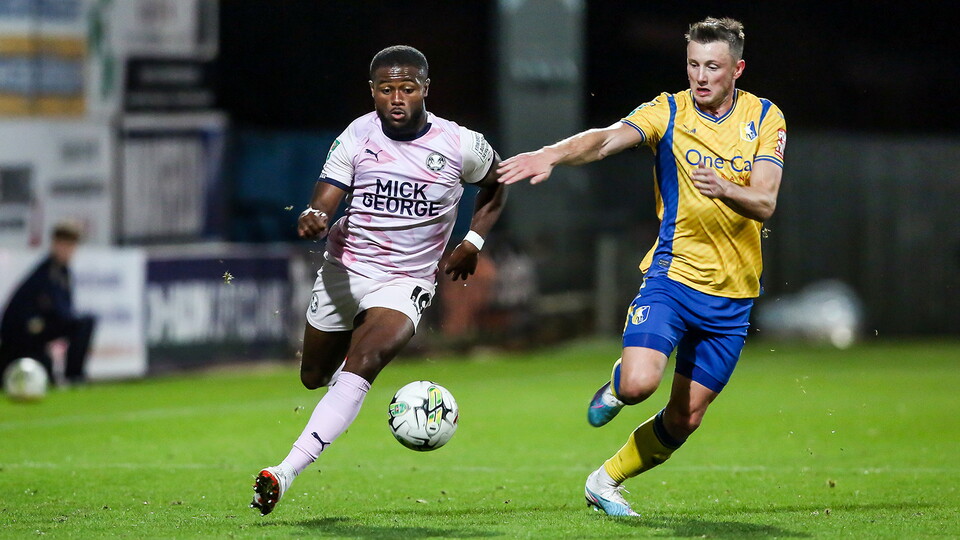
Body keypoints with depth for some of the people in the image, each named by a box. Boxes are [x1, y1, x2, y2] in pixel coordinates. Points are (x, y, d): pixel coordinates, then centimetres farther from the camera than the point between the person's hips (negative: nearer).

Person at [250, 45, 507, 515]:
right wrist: (311, 218, -40)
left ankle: (286, 473, -34)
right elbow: (323, 203, -16)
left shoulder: (461, 146, -9)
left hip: (405, 281, -2)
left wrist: (473, 242, 2)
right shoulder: (357, 137, -9)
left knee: (361, 366, -26)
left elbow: (496, 185, 13)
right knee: (314, 377, 14)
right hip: (342, 270, 3)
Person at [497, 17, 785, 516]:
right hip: (672, 274, -2)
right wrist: (552, 154, -42)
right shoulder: (668, 112, -5)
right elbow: (607, 139, -22)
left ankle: (606, 481, 30)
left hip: (733, 292, 2)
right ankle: (618, 383, 13)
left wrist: (723, 189, -34)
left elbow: (764, 204, -12)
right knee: (639, 384, -25)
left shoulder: (765, 119, 0)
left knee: (685, 418, 7)